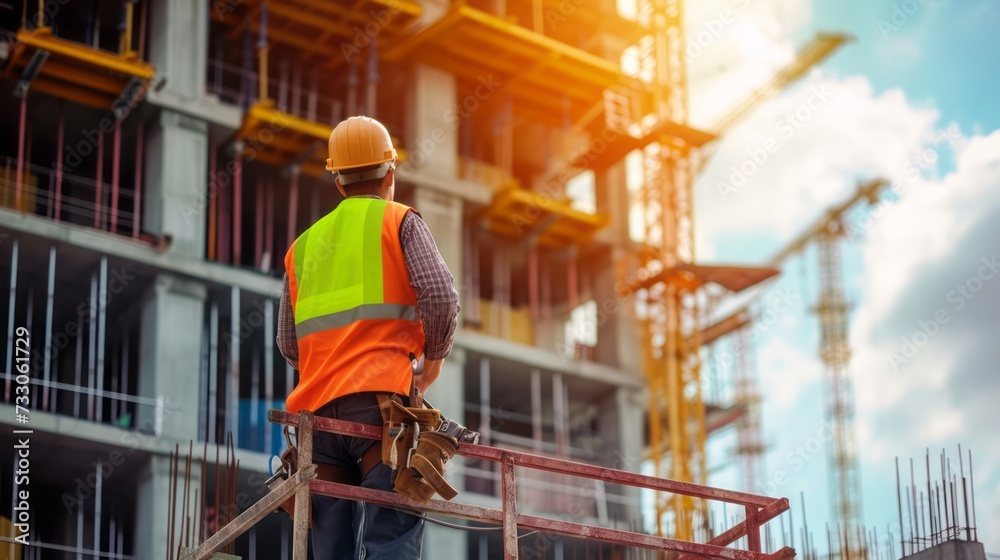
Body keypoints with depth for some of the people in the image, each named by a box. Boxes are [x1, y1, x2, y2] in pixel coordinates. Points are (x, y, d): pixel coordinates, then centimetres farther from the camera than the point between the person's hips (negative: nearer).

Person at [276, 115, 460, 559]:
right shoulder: (400, 222, 9)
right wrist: (435, 356, 9)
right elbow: (441, 296, -7)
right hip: (379, 401, -5)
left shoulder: (304, 244, 23)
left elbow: (288, 344, 19)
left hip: (319, 406, 5)